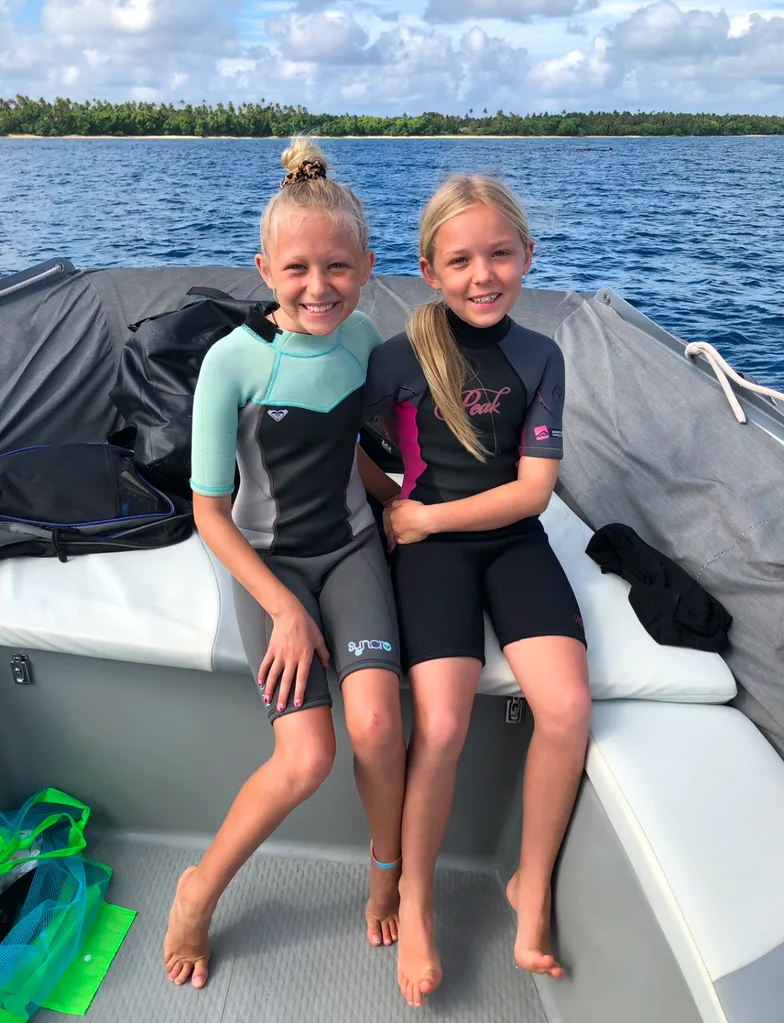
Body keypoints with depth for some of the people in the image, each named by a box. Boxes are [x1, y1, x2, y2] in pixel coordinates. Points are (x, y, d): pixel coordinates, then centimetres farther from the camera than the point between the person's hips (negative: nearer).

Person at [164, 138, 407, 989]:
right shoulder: (233, 361, -17)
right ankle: (200, 891, 13)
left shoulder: (363, 335, -4)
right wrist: (285, 610, -16)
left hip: (351, 545, 3)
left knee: (375, 721, -20)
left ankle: (387, 874, 12)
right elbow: (209, 511, -12)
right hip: (267, 559, -3)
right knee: (307, 758, -17)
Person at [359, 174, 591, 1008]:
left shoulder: (541, 358, 1)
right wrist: (394, 501, -1)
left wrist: (426, 517, -8)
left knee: (567, 707, -17)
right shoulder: (402, 357, -5)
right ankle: (415, 898, 9)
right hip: (427, 545, -2)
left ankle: (532, 885, 9)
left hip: (512, 539, 3)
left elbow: (532, 490, -3)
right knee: (441, 726, -19)